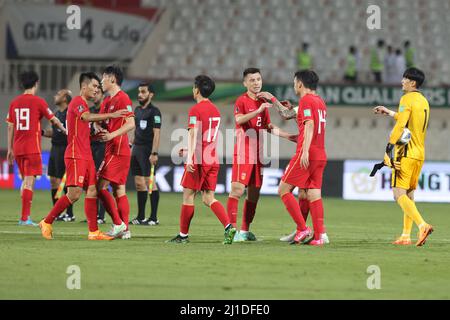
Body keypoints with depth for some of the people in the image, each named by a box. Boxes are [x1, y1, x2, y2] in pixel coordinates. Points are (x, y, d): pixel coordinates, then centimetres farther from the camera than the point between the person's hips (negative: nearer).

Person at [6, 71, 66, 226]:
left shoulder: (15, 102, 8)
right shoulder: (38, 101, -6)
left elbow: (10, 127, 11)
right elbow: (53, 120, 2)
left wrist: (10, 149, 17)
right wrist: (64, 130, 21)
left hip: (18, 148, 6)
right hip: (32, 148, -6)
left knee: (25, 180, 18)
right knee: (29, 181, -6)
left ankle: (26, 215, 17)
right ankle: (24, 218, -11)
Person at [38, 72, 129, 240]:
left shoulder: (83, 104, 22)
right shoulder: (77, 102, -8)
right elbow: (87, 117, -30)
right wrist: (111, 115, -35)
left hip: (86, 155, 10)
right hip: (75, 155, -10)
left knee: (92, 191, 3)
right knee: (74, 193, -12)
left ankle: (94, 232, 2)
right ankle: (47, 223, -1)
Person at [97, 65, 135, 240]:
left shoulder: (122, 98, -12)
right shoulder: (107, 101, 18)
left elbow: (131, 124, -19)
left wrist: (111, 135, -26)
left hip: (117, 150, -10)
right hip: (113, 151, 10)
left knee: (101, 186, -11)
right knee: (119, 190, 8)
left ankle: (118, 223, -11)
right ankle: (124, 229, 9)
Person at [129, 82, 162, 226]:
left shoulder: (154, 111, -8)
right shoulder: (137, 110, 16)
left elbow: (156, 133, -14)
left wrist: (154, 153, -20)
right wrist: (132, 146, 16)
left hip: (147, 150, -8)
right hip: (136, 149, 8)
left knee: (149, 181, -9)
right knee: (139, 183, 8)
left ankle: (154, 217, -7)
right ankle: (140, 217, 13)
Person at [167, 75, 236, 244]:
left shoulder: (195, 110, -9)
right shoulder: (215, 110, 16)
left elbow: (193, 134, -20)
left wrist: (189, 157, -26)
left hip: (198, 160, -7)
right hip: (213, 159, 7)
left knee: (188, 195, 3)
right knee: (208, 198, 7)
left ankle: (183, 235, 9)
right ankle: (228, 227, -13)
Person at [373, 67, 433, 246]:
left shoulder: (407, 99, -10)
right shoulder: (424, 101, 16)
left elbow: (400, 126, -19)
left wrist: (389, 149, -18)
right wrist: (389, 113, 41)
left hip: (406, 154, -8)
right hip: (420, 154, 9)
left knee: (399, 194, -12)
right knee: (409, 195, 13)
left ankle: (422, 225, -29)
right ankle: (406, 236, 12)